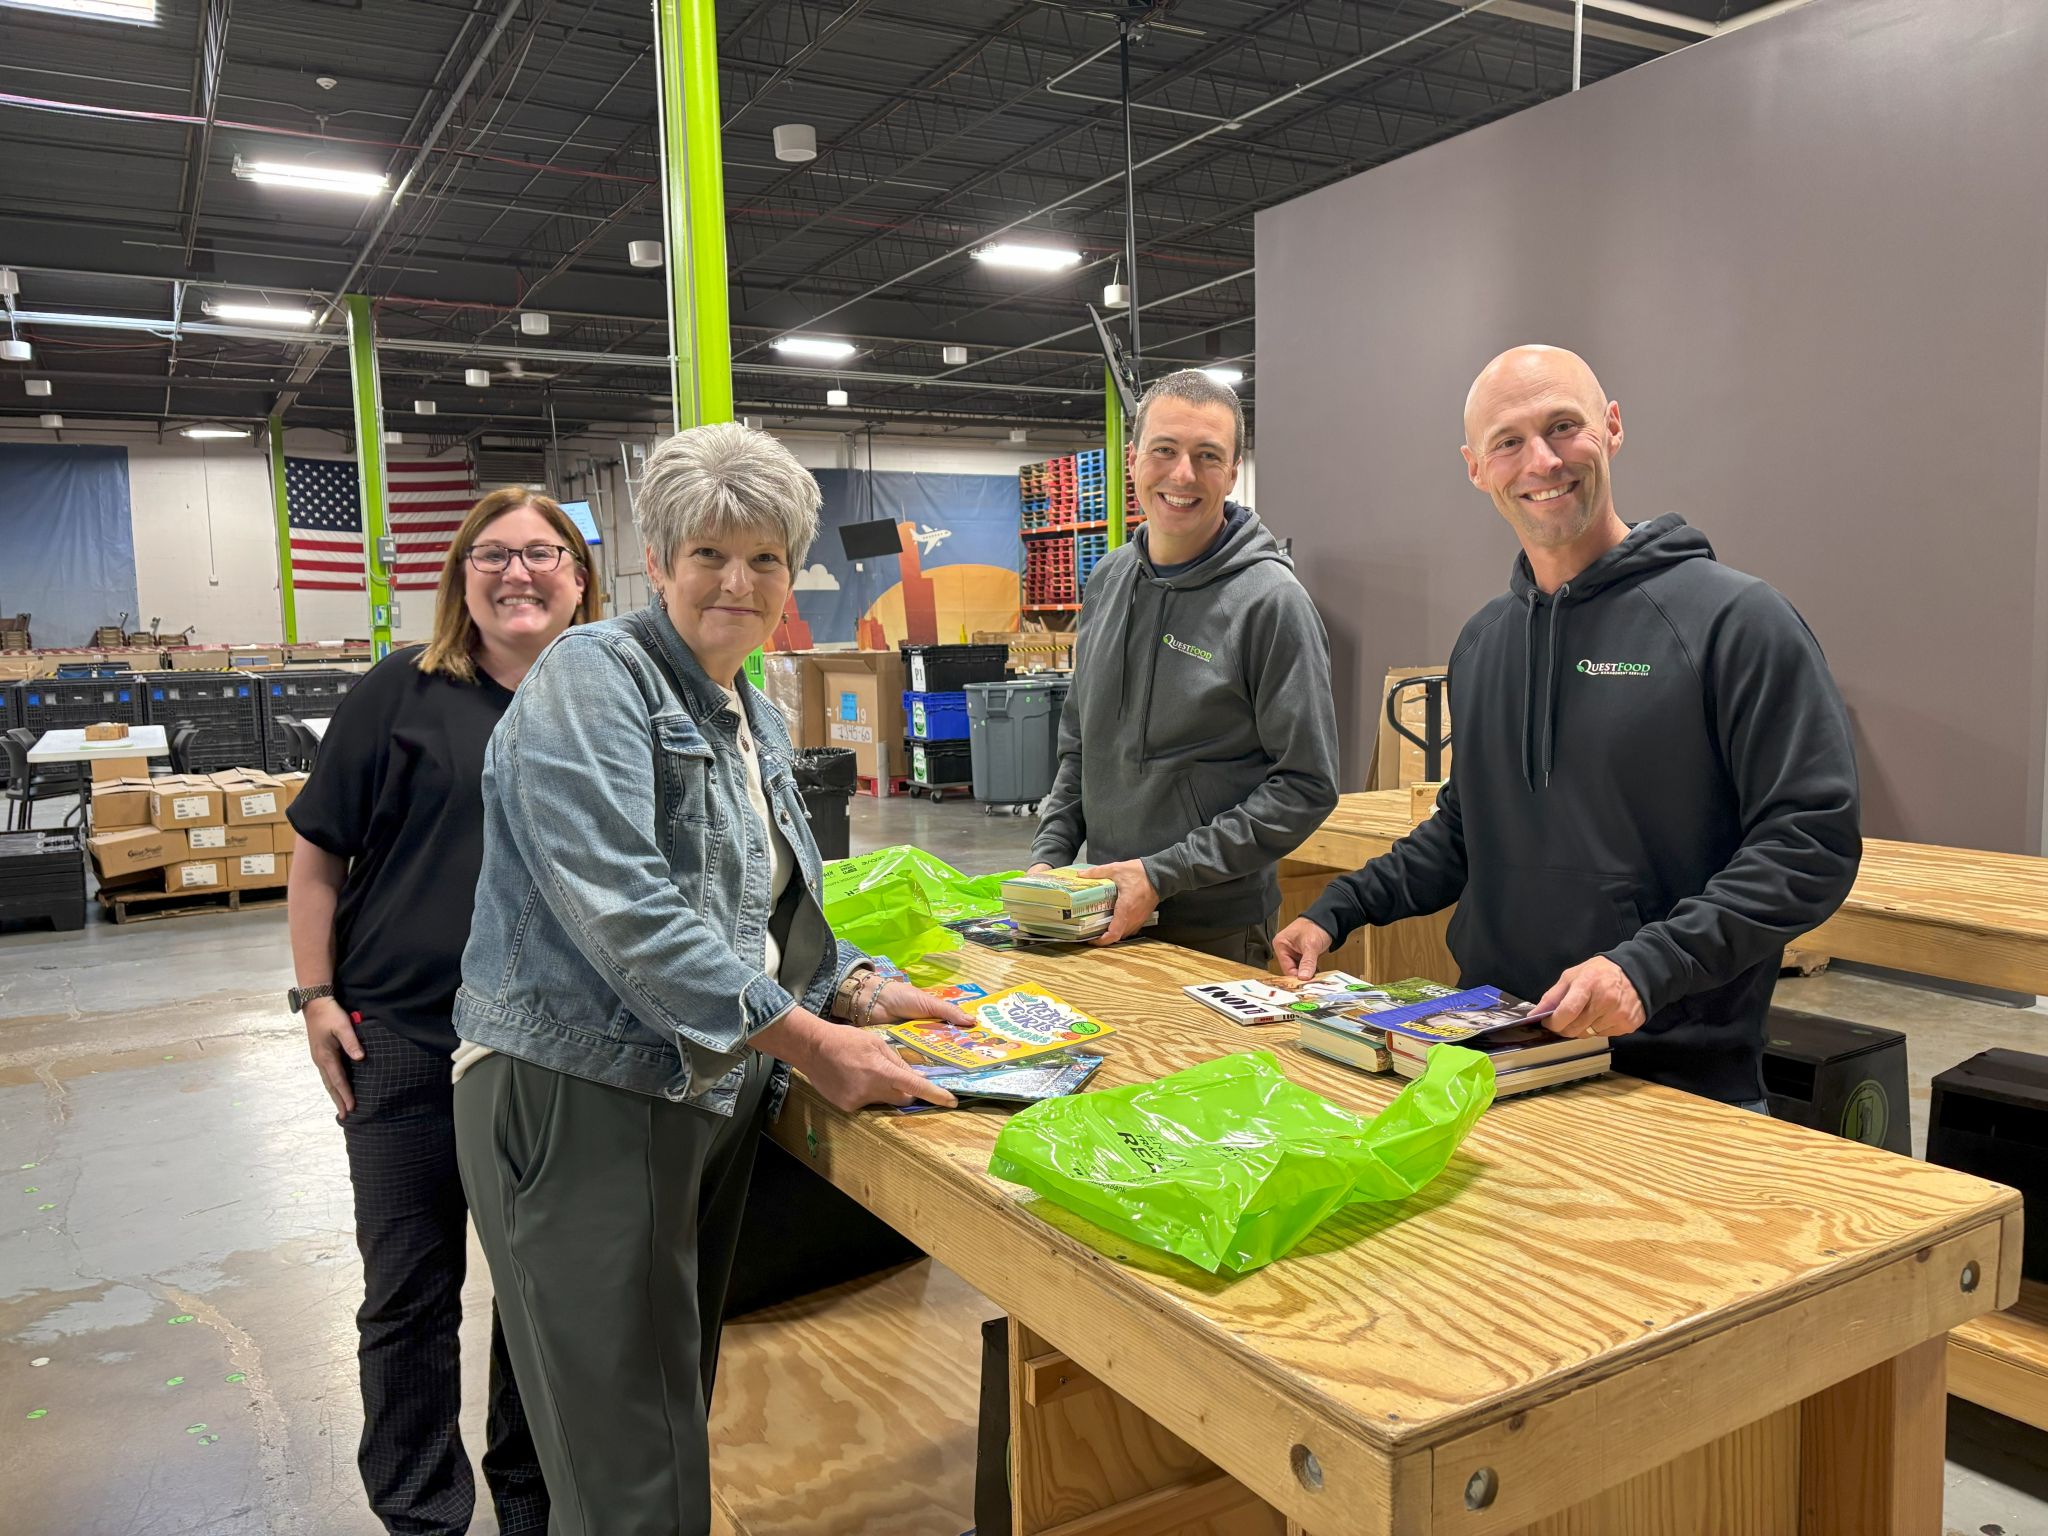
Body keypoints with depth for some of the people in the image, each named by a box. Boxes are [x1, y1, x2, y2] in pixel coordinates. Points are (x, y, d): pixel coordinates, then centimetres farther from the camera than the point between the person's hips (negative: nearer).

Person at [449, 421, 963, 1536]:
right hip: (582, 1106, -8)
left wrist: (859, 991, 1)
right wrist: (809, 1042, -24)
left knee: (680, 1414, 20)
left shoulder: (753, 718, 15)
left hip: (710, 1101, 9)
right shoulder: (591, 682, -12)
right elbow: (623, 911, -24)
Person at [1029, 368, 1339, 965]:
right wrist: (1050, 854, 2)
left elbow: (1306, 785, -17)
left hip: (1219, 932, -6)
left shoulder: (1270, 600, -15)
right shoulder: (1109, 580, 5)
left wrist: (1163, 875, -21)